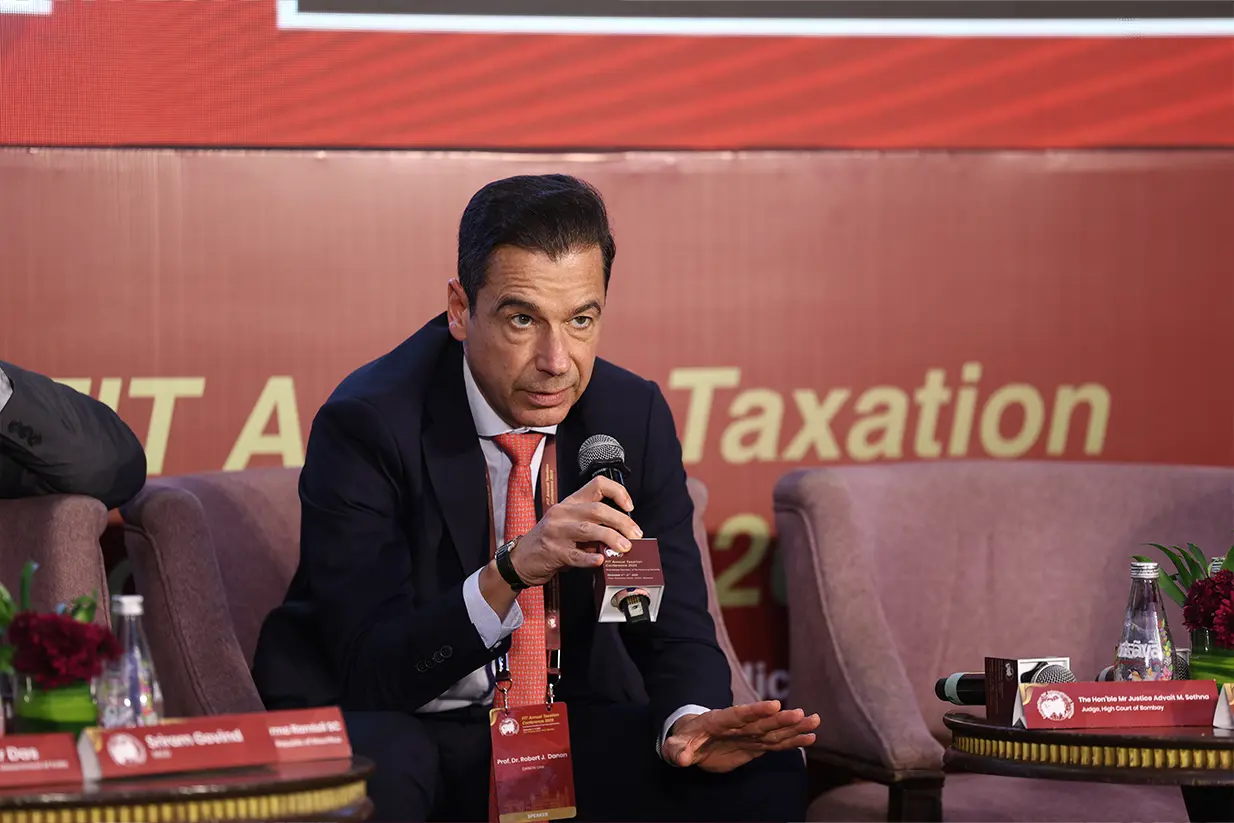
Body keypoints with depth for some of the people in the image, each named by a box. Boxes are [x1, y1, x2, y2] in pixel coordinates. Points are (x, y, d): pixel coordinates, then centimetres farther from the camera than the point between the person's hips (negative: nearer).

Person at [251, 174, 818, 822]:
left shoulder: (634, 416, -3)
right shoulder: (366, 424, -17)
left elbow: (674, 627, -1)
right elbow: (370, 670, -22)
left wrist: (689, 720, -25)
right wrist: (512, 571, -38)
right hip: (394, 727, -3)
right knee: (371, 769, -37)